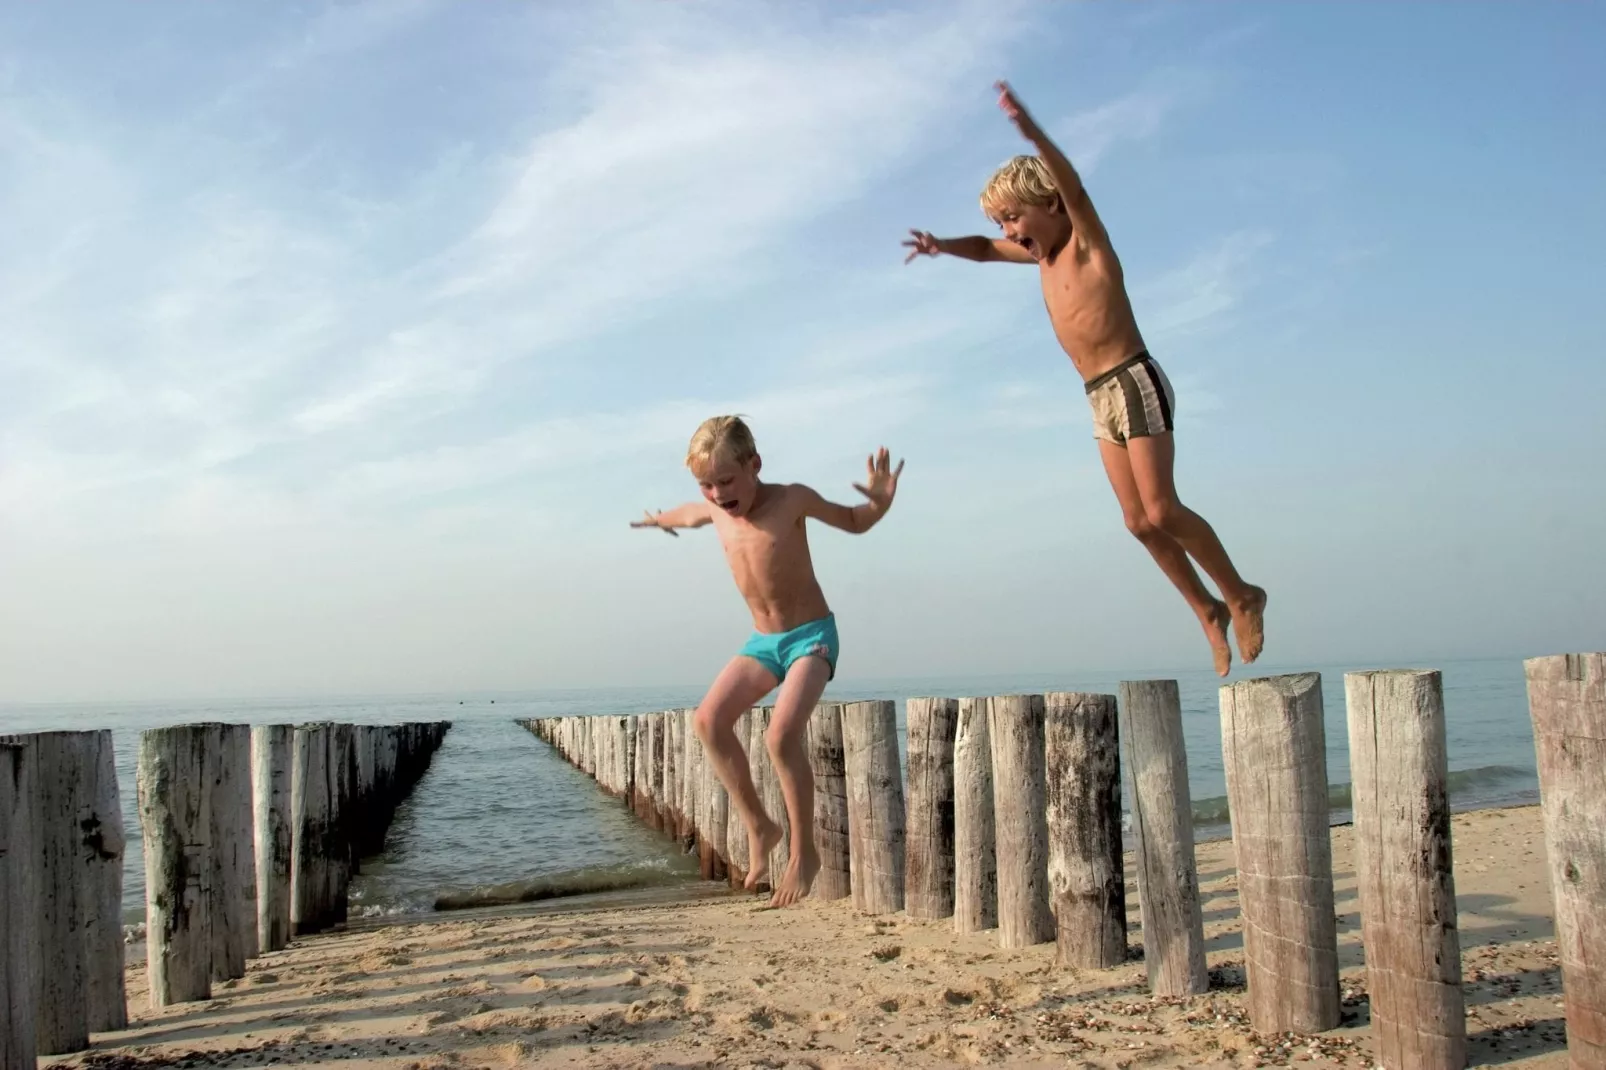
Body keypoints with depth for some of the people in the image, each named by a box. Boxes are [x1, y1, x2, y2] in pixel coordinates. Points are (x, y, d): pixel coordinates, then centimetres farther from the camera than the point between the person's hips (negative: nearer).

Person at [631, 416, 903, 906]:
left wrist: (881, 500, -23)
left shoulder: (790, 499, -15)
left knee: (782, 734, -26)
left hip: (812, 635, -6)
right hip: (763, 640, 6)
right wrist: (660, 520, 48)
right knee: (709, 719, -16)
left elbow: (855, 522, -1)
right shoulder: (714, 511, 0)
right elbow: (690, 513, 26)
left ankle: (804, 850, -11)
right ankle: (758, 826, -5)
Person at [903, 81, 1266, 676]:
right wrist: (943, 246, 6)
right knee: (1138, 521, 5)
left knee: (1161, 509, -12)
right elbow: (987, 250, 28)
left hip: (1135, 382, -8)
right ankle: (1208, 611, 16)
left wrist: (1032, 133, -45)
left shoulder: (1088, 243, -9)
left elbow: (1074, 187, -29)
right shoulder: (1044, 255, 13)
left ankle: (1241, 596, 5)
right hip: (1100, 399, 8)